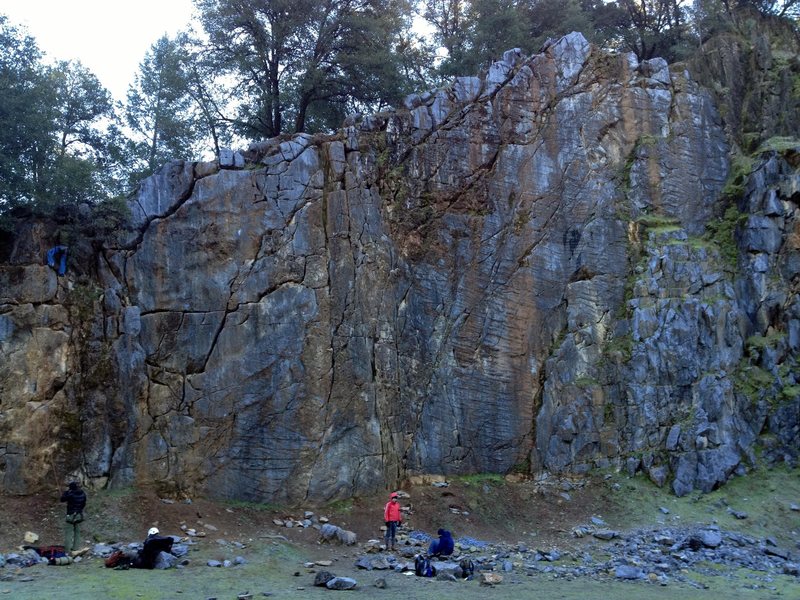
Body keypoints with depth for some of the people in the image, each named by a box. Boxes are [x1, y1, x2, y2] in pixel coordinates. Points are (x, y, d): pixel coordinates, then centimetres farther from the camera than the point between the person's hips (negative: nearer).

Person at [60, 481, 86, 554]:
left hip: (71, 515, -6)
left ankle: (67, 551, -1)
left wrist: (66, 491, -1)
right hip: (79, 515, 6)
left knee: (68, 533, 0)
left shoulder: (71, 494, -20)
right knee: (77, 532, 16)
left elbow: (62, 499, -8)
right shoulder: (83, 493, -1)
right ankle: (75, 549, 23)